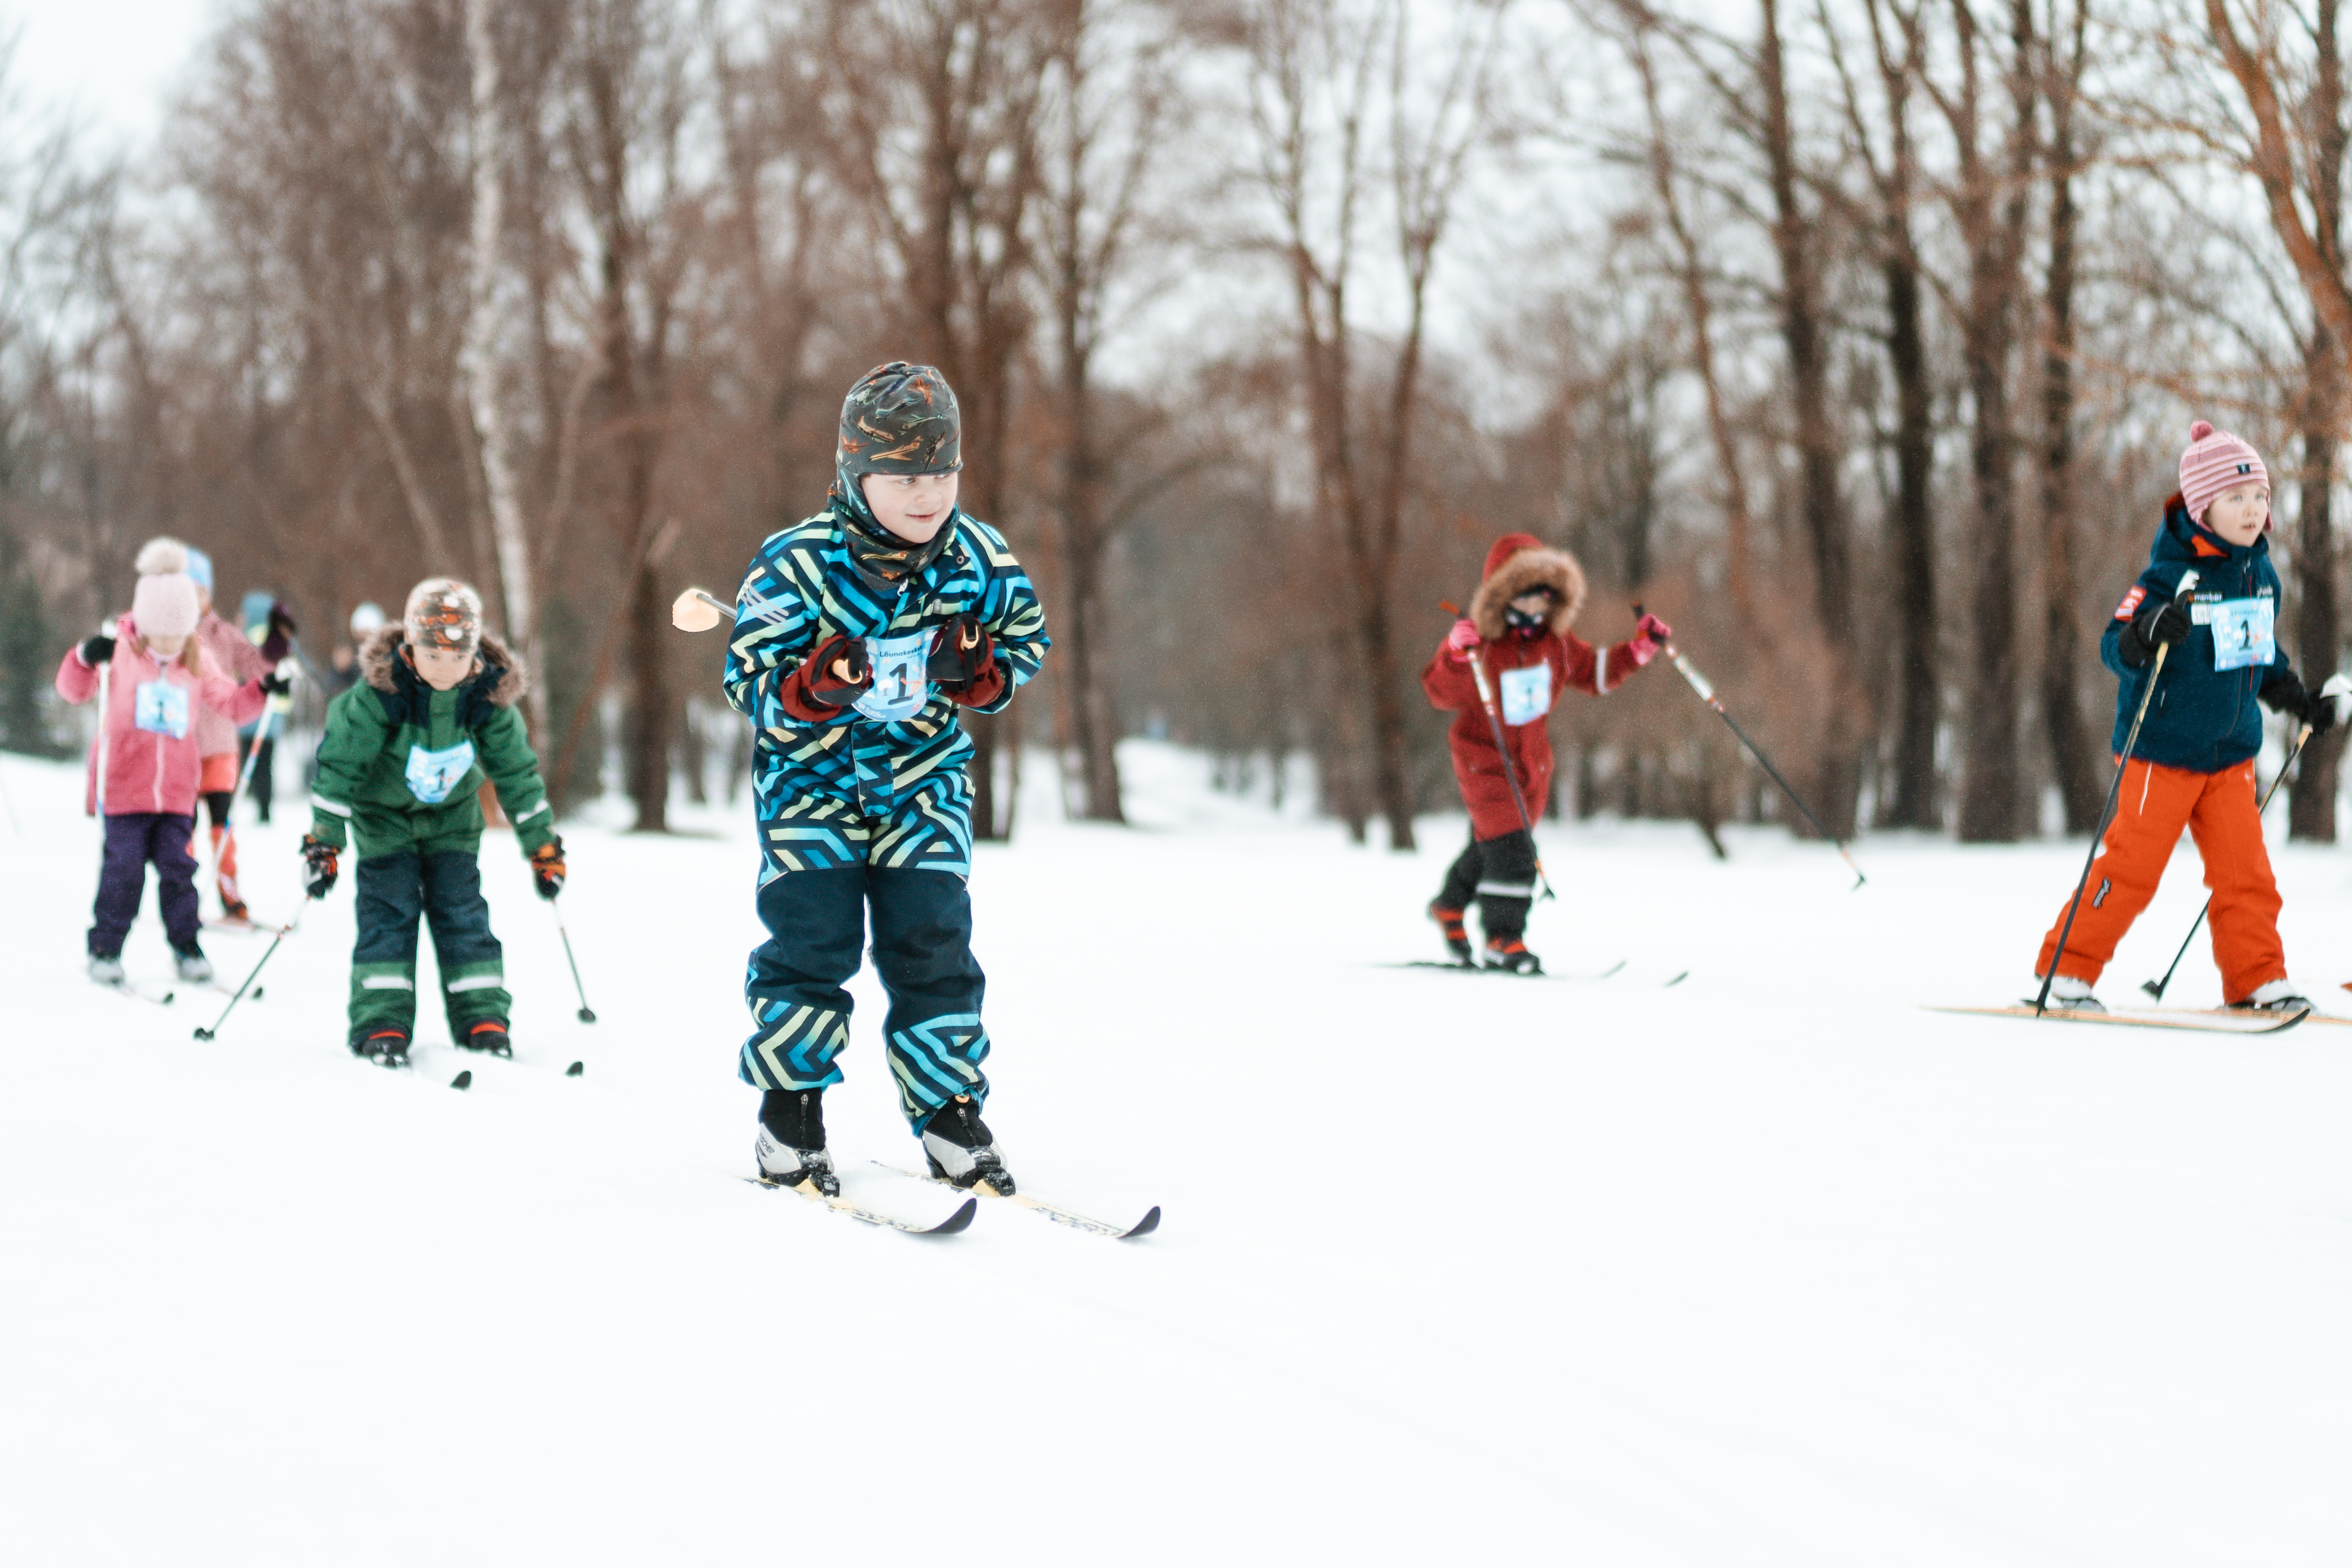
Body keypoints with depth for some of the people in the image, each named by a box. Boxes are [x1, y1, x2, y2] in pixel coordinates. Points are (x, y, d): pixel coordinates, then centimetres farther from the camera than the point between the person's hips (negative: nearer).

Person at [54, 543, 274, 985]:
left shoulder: (198, 661, 6)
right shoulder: (119, 649, -3)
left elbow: (230, 703, 13)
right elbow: (74, 690, -6)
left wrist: (264, 690, -4)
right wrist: (86, 658, -25)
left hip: (177, 790, 2)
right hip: (124, 787, -2)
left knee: (178, 868, 2)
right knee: (124, 869, -3)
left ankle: (186, 945, 14)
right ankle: (105, 948, 10)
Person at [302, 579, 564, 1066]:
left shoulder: (488, 696, -20)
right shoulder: (379, 693, -29)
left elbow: (518, 772, -8)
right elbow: (340, 764, -23)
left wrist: (543, 846, -5)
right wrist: (322, 841, -24)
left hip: (453, 813, 2)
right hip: (384, 811, -2)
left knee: (461, 909, -3)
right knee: (388, 911, -10)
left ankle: (482, 1017, 1)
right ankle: (381, 1023, -10)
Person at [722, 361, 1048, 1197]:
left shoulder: (979, 560, -10)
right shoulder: (795, 565, -19)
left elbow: (1026, 636, 8)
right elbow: (750, 680, -13)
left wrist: (982, 673, -15)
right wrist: (814, 685, -35)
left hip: (922, 771, 2)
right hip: (812, 772, -2)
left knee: (934, 943, -4)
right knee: (811, 941, -10)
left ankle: (951, 1116, 6)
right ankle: (788, 1122, 3)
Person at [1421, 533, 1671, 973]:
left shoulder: (1554, 641, 0)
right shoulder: (1477, 639, -18)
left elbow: (1594, 673, 13)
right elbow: (1441, 694, -23)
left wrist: (1638, 649, 2)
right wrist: (1457, 657, -41)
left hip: (1532, 761, 6)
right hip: (1483, 759, -6)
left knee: (1490, 846, 19)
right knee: (1510, 848, -16)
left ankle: (1450, 908, 43)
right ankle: (1503, 938, -4)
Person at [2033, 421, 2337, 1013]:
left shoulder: (2261, 574, 7)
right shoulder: (2172, 574, -16)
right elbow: (2114, 643, -20)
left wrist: (2298, 699, 19)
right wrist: (2147, 634, -39)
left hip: (2232, 752, 6)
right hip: (2163, 751, -6)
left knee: (2246, 870, 1)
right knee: (2130, 868, -3)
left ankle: (2257, 980, 11)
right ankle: (2066, 971, 8)